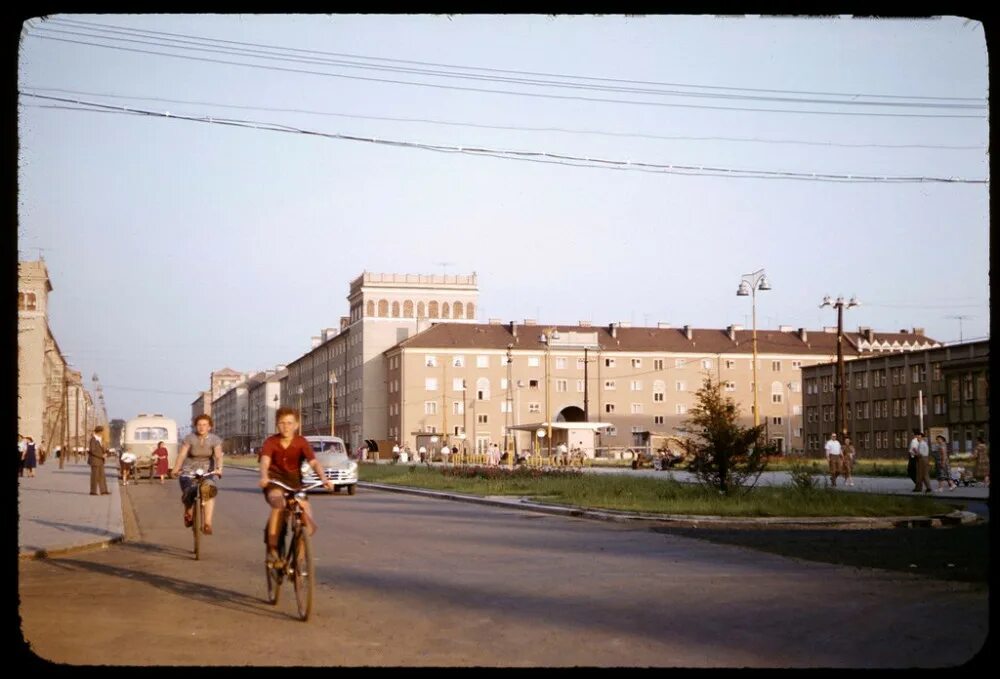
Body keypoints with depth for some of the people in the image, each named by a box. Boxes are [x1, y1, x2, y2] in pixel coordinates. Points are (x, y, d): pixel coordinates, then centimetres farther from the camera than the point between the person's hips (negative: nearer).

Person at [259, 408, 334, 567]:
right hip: (274, 482, -2)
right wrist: (264, 477, -50)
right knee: (278, 505, -36)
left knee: (309, 524, -11)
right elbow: (265, 461, -28)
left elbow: (314, 462, -21)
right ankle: (272, 549, -25)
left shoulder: (301, 443, -8)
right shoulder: (271, 442, -11)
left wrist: (324, 478, -40)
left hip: (294, 482, 2)